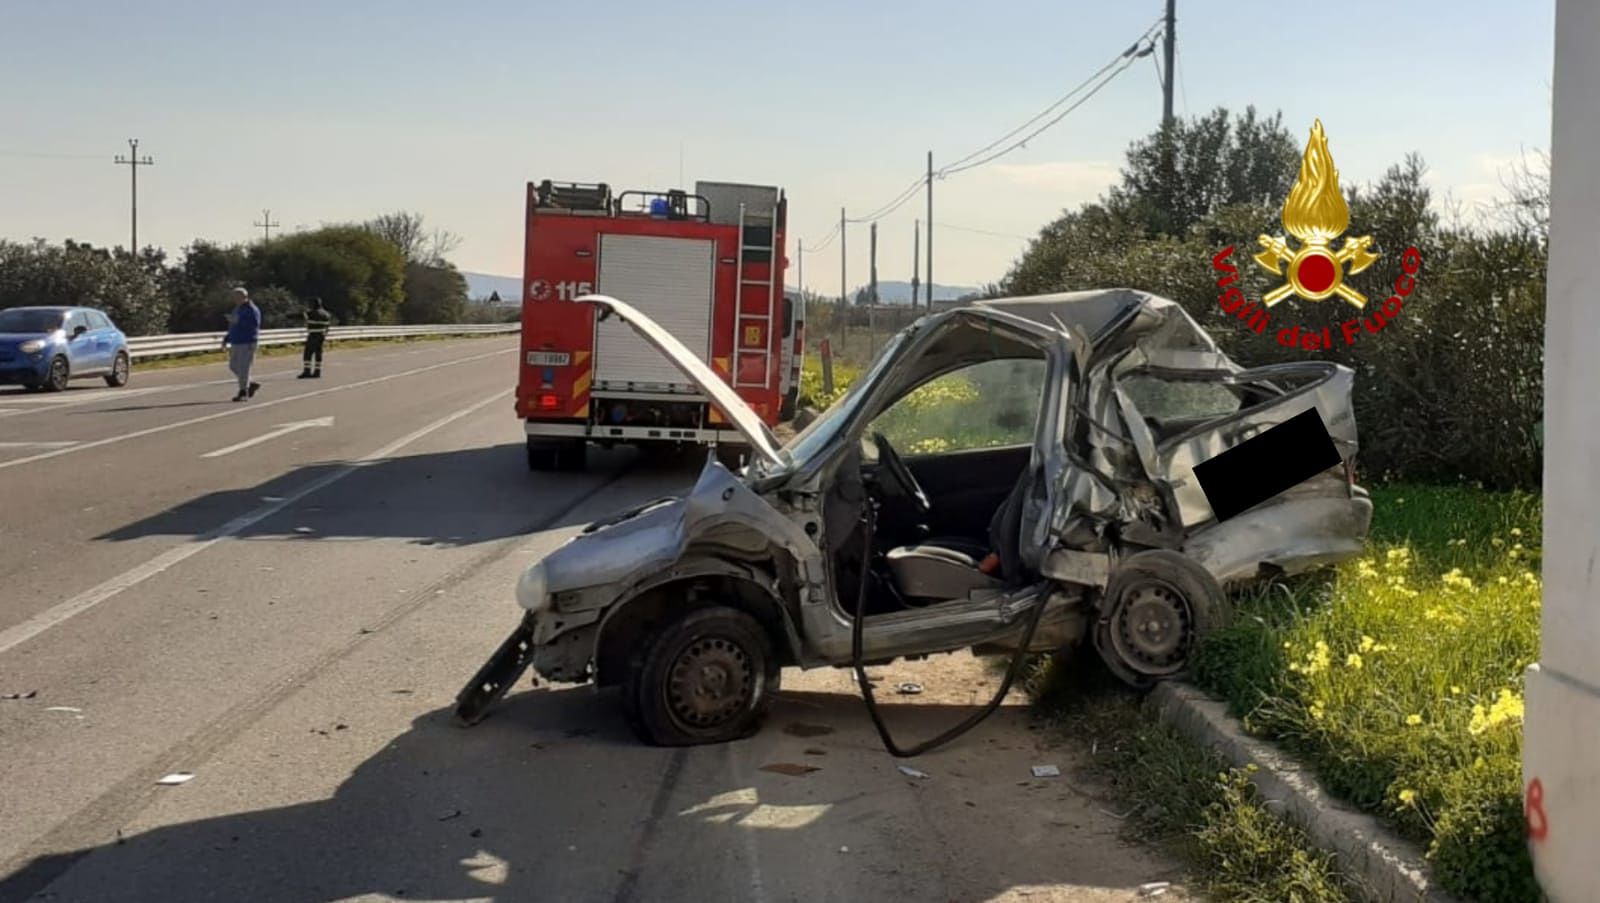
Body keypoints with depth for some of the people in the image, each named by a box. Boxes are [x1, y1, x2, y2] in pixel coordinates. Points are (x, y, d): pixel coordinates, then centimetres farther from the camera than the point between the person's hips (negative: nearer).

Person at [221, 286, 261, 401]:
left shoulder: (252, 309, -10)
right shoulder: (237, 309, 18)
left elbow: (254, 323, -23)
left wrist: (238, 321, -26)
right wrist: (226, 339, 18)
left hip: (247, 343, -9)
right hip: (236, 342, 9)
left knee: (243, 367, -9)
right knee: (233, 366, 10)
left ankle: (243, 392, -4)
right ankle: (251, 384, 22)